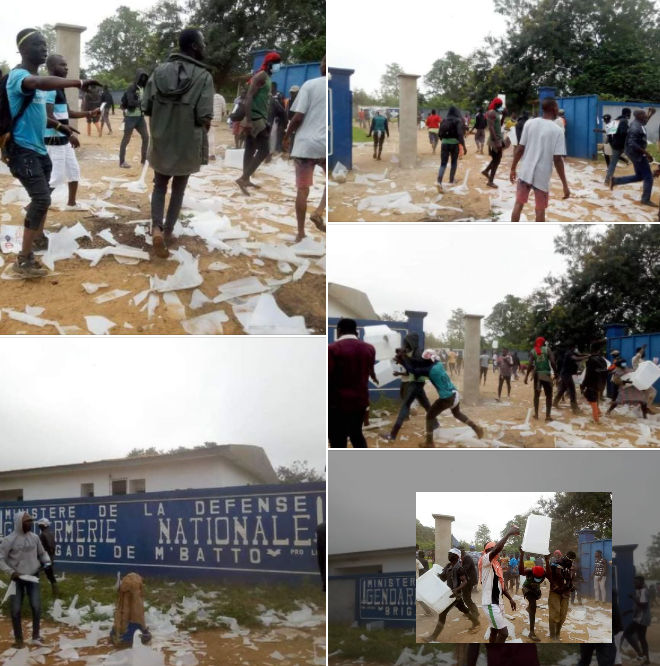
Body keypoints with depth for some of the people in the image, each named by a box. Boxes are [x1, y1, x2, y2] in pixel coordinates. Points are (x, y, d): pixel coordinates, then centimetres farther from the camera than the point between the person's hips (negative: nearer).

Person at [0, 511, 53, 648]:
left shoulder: (34, 537, -1)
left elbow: (42, 553, 14)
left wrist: (47, 561, -6)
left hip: (33, 577, 2)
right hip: (17, 579, -2)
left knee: (36, 607, -6)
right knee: (16, 610, 1)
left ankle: (35, 636, 10)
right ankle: (18, 639, 16)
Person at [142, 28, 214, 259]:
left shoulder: (159, 71, -4)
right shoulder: (203, 76, -16)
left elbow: (146, 108, -2)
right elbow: (205, 118, -20)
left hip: (161, 142, 3)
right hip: (187, 145, -3)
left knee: (160, 185, 17)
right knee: (178, 188, 16)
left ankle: (156, 227, -4)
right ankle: (168, 231, 23)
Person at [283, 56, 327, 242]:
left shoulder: (310, 85, -2)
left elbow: (298, 117, -7)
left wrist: (287, 136, 8)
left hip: (304, 144, 0)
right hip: (327, 145, 0)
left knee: (302, 188, 10)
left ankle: (301, 232, 12)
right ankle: (318, 212, 0)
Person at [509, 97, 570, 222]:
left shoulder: (529, 123, -1)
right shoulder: (557, 131, -11)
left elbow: (520, 148, 0)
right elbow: (557, 160, -15)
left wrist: (513, 168, 12)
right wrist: (565, 185, -11)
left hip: (525, 172, 3)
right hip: (542, 176, -3)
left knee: (519, 204, 15)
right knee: (540, 209, 8)